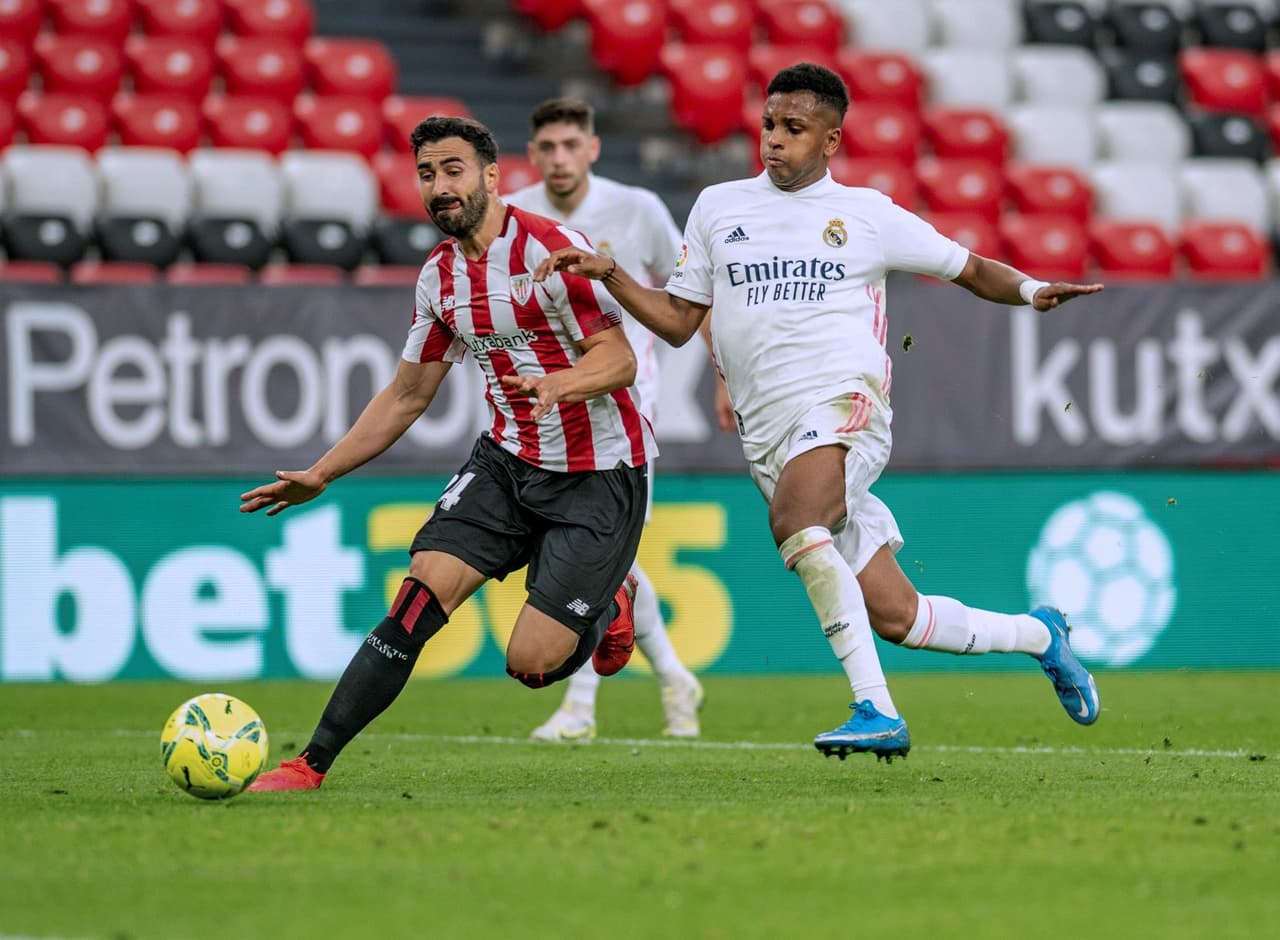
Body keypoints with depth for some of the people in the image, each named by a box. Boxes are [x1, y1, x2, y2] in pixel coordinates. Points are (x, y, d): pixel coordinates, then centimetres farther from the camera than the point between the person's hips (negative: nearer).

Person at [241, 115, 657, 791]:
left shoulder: (550, 249, -15)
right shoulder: (439, 276, 7)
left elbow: (619, 359, -17)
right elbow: (407, 395, 17)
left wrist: (556, 384, -38)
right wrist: (321, 474, 15)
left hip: (599, 475, -6)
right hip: (507, 460, 6)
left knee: (532, 664, -12)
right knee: (420, 596, -15)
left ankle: (609, 604, 22)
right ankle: (312, 763, -13)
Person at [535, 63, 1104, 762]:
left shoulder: (866, 213, 8)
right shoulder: (718, 207, 16)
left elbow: (971, 270, 15)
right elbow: (678, 321, 18)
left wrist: (1031, 291, -5)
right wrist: (607, 275, 3)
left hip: (843, 397, -4)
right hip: (767, 434, 4)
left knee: (792, 520, -36)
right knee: (894, 617, -2)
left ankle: (875, 709, -34)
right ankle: (1038, 634, 25)